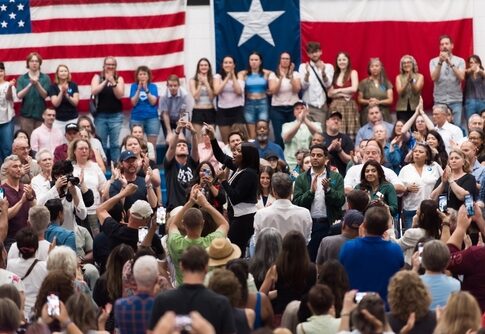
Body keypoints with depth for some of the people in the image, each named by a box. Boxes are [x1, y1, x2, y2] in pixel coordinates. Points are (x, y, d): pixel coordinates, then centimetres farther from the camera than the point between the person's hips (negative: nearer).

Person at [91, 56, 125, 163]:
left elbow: (120, 95, -6)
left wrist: (113, 82, -18)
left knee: (115, 144, -3)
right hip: (101, 115, 0)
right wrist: (105, 81, -15)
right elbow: (94, 91, -9)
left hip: (116, 115, 0)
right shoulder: (97, 77, 6)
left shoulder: (119, 79, 6)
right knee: (101, 144, -1)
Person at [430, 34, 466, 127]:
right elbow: (434, 78, -7)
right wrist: (440, 62, -16)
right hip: (439, 100, 0)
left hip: (456, 100, 0)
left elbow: (461, 77, -9)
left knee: (457, 126, -5)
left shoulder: (460, 61, 5)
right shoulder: (434, 61, 6)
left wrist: (450, 63, -15)